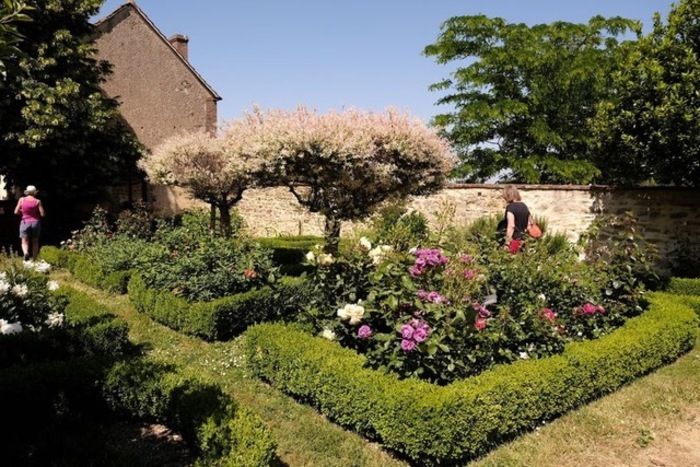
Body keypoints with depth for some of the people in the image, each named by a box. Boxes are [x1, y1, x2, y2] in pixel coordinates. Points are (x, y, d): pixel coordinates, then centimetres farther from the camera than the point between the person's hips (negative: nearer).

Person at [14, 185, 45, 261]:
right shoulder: (38, 201, -5)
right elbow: (42, 214, -7)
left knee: (25, 242, 3)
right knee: (35, 242, 15)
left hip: (25, 223, 0)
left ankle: (26, 253, -27)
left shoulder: (22, 200, -1)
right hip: (35, 223, 0)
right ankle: (34, 259, 17)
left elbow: (16, 212, 1)